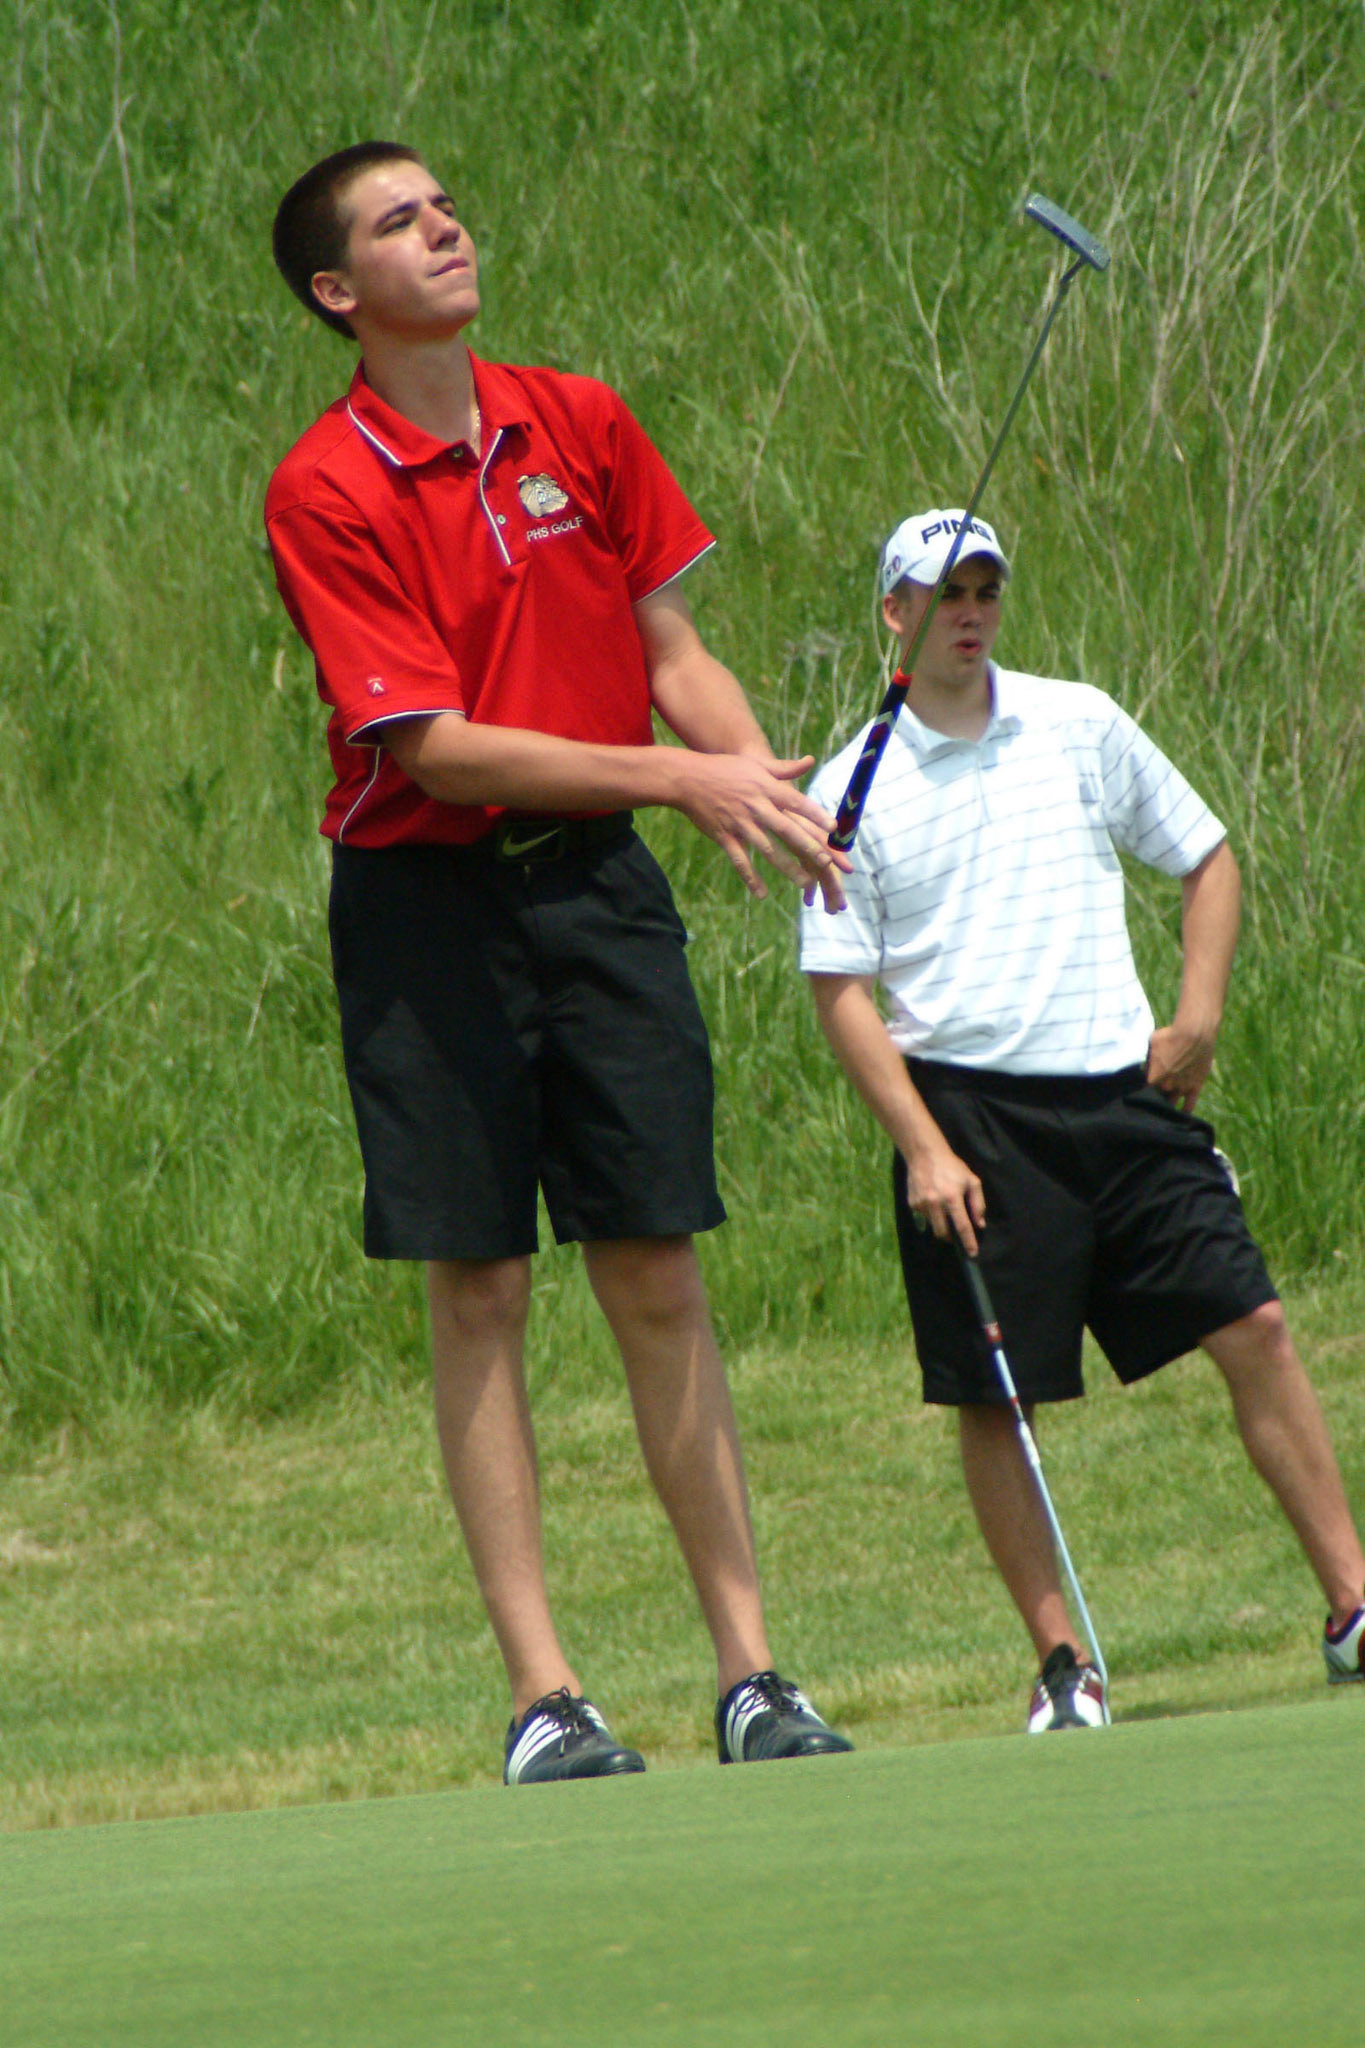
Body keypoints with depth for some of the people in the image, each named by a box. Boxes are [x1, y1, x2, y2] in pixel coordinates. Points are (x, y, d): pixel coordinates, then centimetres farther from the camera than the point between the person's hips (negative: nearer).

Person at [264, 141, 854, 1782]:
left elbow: (670, 648, 12)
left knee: (659, 1277, 2)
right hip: (427, 902, -4)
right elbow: (431, 743, -16)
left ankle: (747, 1672, 3)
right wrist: (676, 776, -21)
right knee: (480, 1293, -2)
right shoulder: (324, 493, -10)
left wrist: (768, 788, -7)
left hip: (595, 881, 4)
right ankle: (541, 1694, 0)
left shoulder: (581, 426, 7)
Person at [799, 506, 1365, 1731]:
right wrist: (924, 1149, -11)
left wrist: (1200, 1009, 2)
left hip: (1121, 1087, 2)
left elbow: (1208, 859, 17)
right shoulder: (856, 790, 0)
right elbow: (841, 989, -1)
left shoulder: (1079, 728, 7)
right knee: (991, 1396, -3)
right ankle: (1063, 1663, 6)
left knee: (1253, 1329, -5)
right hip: (969, 1111, -2)